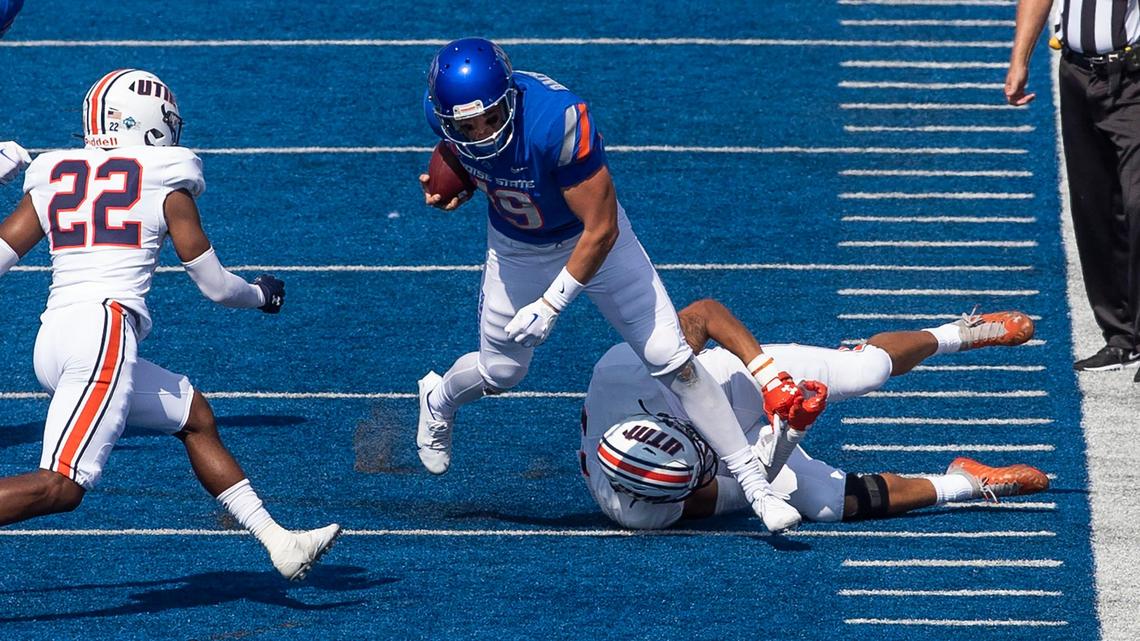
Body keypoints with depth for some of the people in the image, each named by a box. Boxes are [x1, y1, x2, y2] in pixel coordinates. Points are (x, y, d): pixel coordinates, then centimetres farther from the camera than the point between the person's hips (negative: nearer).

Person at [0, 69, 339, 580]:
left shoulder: (52, 179, 16)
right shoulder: (166, 184, 5)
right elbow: (216, 287, 10)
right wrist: (264, 293, 31)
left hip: (52, 343, 7)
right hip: (104, 332, -7)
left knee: (195, 416, 21)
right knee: (61, 487, -14)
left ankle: (278, 543, 22)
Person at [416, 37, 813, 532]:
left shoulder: (556, 121, -41)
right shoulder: (445, 110, -25)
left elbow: (601, 230, -31)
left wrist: (551, 305, -28)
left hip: (590, 238, -3)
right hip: (515, 247, 3)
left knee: (671, 360, -7)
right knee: (501, 373, 15)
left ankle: (754, 483, 2)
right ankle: (439, 400, 50)